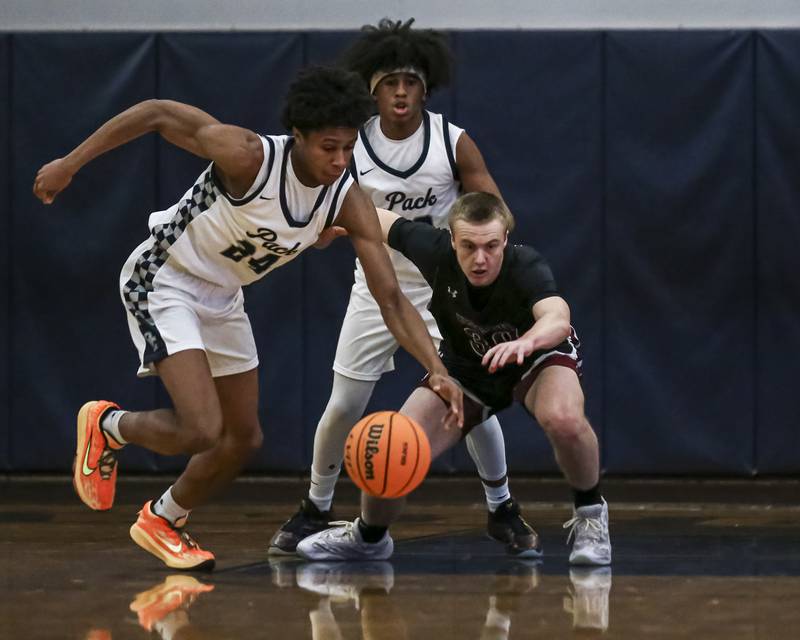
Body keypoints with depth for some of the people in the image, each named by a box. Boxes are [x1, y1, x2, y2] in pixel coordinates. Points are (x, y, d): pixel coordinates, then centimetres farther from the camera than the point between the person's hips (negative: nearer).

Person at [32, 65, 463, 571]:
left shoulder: (350, 203, -16)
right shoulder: (250, 156, -32)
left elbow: (392, 299, -16)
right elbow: (156, 114, -23)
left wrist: (437, 369, -29)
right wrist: (70, 164, -20)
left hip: (222, 296, 7)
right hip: (163, 282, -7)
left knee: (244, 439, 12)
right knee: (202, 430, -20)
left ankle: (163, 521, 36)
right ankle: (108, 425, 11)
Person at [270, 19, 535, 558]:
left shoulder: (454, 143, -13)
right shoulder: (351, 146, -10)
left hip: (443, 290, -1)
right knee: (343, 407, 0)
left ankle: (502, 511, 13)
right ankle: (315, 510, 20)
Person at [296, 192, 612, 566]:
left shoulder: (525, 267, -37)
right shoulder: (436, 251, -28)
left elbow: (558, 319, -58)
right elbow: (379, 219, -9)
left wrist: (525, 342, -78)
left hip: (536, 354, -3)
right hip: (465, 365, 3)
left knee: (563, 419, -38)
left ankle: (590, 517, -7)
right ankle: (368, 538, 24)